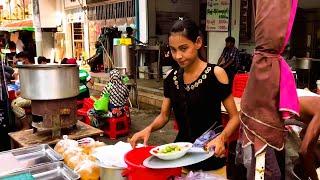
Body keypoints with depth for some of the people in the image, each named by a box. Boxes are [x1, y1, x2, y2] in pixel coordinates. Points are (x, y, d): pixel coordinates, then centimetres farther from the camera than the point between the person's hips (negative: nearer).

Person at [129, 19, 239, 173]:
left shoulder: (215, 74, -15)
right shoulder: (171, 78, 0)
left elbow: (234, 117, -9)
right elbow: (163, 116, 8)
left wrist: (222, 138, -27)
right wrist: (149, 128, -12)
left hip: (210, 156, -4)